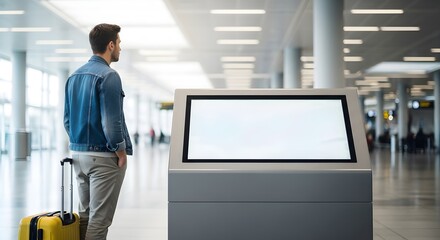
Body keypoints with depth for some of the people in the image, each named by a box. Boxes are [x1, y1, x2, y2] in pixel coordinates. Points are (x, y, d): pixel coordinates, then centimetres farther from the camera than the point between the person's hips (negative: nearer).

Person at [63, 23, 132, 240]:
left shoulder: (74, 76, 11)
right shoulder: (108, 76, -15)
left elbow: (67, 119, 15)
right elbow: (110, 122, -20)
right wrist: (121, 152, -9)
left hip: (78, 154, 8)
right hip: (103, 157, -8)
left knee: (84, 214, 15)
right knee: (99, 219, -3)